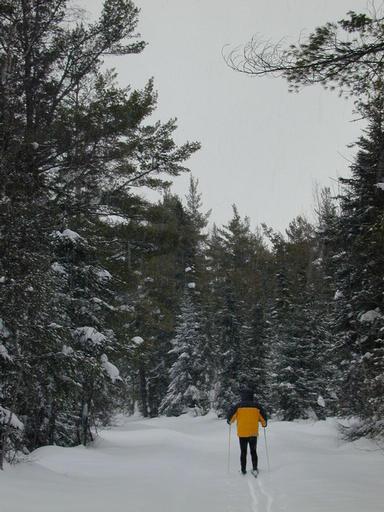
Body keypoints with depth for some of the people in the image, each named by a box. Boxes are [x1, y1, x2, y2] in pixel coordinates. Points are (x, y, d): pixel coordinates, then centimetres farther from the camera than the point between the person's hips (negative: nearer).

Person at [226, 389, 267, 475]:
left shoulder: (238, 406, -7)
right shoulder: (256, 406, -3)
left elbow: (230, 415, -7)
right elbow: (263, 416, 2)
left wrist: (229, 421, 16)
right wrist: (264, 424, 23)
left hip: (242, 434, -1)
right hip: (253, 433, 1)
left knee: (243, 452, 11)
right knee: (253, 452, 13)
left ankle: (243, 470, 11)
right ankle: (255, 469, 3)